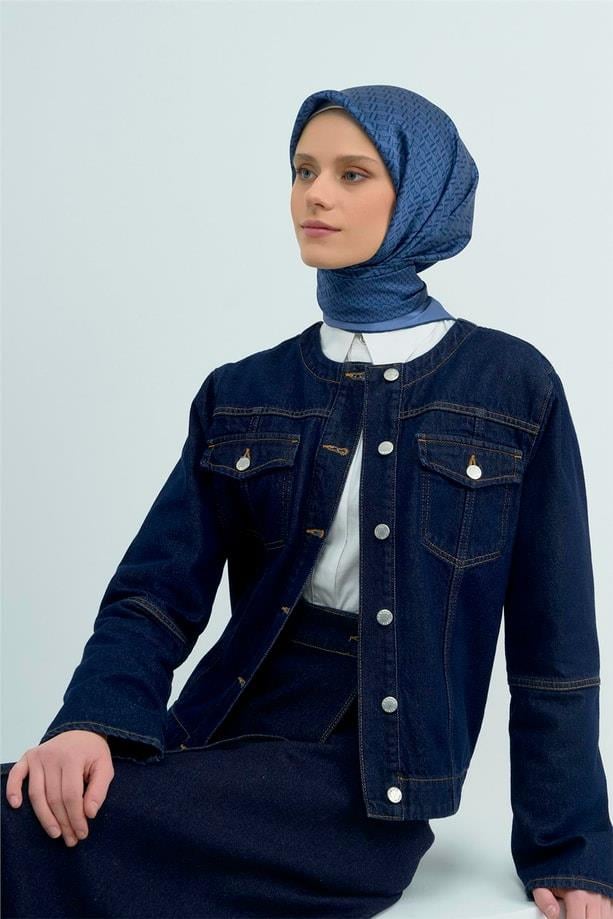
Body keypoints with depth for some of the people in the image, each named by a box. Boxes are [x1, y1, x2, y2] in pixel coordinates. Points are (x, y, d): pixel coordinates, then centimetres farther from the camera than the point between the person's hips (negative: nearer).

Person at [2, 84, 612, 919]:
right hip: (229, 735, 4)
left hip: (369, 785, -4)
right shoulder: (242, 397, 9)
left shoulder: (513, 389, -1)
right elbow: (161, 590, 1)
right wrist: (93, 720, -19)